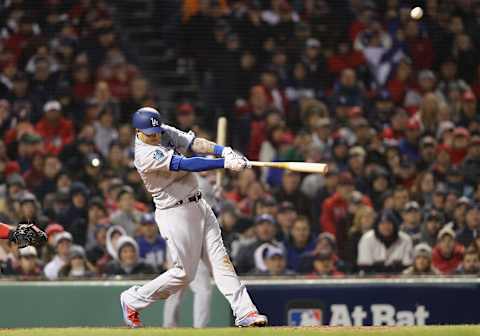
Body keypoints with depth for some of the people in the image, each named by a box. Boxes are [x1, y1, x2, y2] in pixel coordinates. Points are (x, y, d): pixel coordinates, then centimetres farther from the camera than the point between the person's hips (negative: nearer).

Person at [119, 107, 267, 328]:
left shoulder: (165, 132, 5)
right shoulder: (145, 155, -21)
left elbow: (194, 143, -6)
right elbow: (186, 165, -27)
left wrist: (223, 151, -25)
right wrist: (226, 163, -32)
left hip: (199, 205, 8)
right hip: (175, 213, -8)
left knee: (220, 260, -1)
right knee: (184, 273, 0)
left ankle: (245, 312, -6)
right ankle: (132, 300, 17)